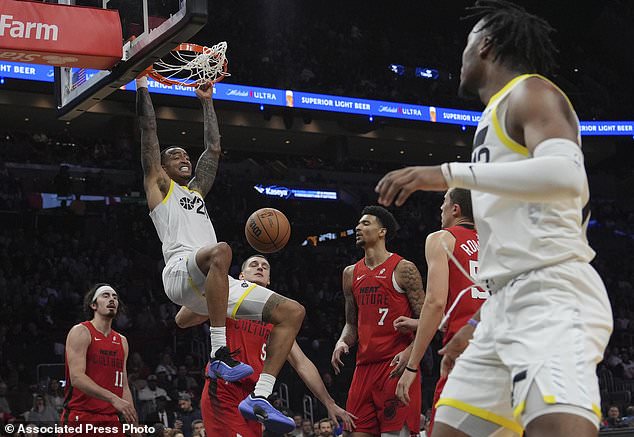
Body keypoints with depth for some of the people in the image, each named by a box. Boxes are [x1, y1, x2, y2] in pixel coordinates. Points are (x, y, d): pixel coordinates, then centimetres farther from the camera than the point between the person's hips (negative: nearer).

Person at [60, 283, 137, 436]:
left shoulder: (122, 341, 17)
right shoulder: (81, 332, -4)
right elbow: (77, 377, -16)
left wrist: (133, 423, 9)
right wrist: (114, 399, -25)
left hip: (112, 421, 6)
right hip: (81, 419, -6)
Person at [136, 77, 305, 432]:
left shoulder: (197, 189, 36)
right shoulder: (158, 184, 19)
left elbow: (214, 148, 39)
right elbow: (149, 131, 13)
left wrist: (206, 101, 44)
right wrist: (143, 87, 17)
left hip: (214, 282, 7)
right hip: (181, 273, -7)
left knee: (292, 312, -5)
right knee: (221, 250, -43)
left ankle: (260, 398, -14)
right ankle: (220, 355, -39)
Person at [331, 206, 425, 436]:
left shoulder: (403, 269, -4)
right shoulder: (351, 273, 15)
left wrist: (409, 352, -22)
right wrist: (342, 343, -1)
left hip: (396, 365, -6)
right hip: (364, 365, 6)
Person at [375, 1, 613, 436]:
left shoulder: (530, 91, -1)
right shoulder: (500, 114, 27)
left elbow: (568, 176, -23)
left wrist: (449, 173, -24)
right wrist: (479, 326, 32)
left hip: (553, 299, -10)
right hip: (506, 306, 10)